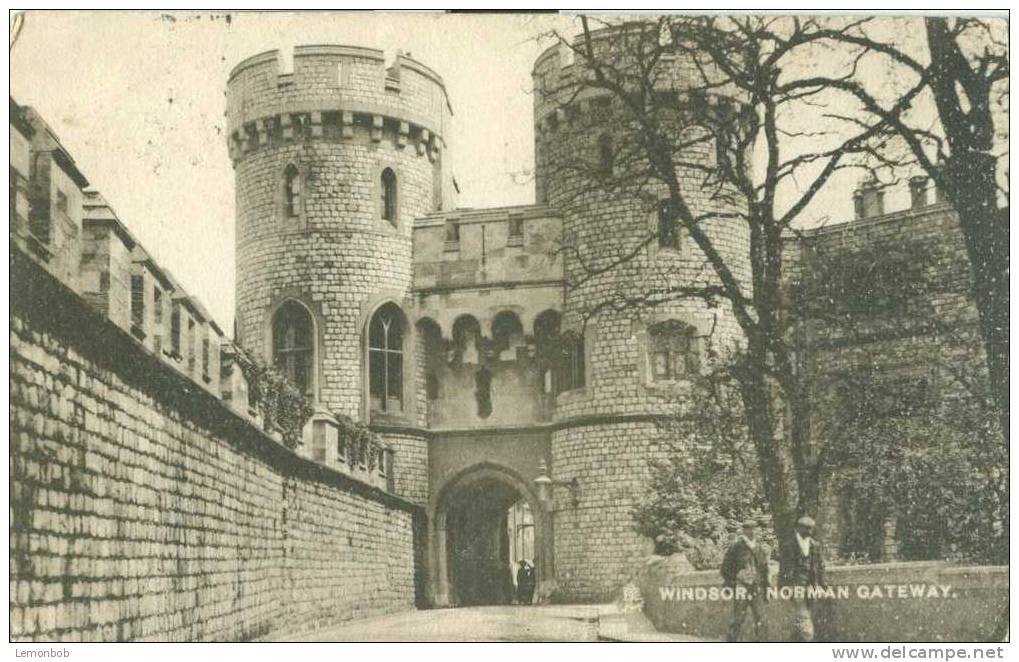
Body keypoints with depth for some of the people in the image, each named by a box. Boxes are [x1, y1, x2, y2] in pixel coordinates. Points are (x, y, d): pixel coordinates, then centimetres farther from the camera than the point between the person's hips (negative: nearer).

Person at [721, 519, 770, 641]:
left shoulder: (760, 549, 12)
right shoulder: (736, 547, -3)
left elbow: (764, 570, 19)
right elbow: (725, 567, 0)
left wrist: (766, 589, 18)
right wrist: (728, 583, -5)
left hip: (757, 588, 4)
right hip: (741, 588, -4)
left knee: (760, 620, 1)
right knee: (738, 620, -2)